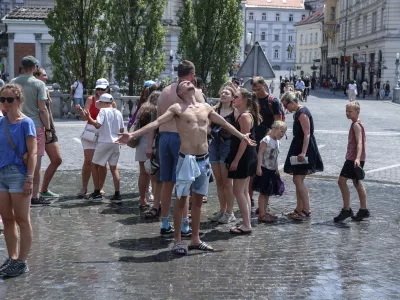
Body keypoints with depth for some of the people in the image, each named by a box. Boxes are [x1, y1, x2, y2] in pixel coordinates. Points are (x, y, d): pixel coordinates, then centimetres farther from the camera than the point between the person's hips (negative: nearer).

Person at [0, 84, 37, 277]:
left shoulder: (26, 123, -10)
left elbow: (32, 152, -12)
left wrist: (29, 178, -17)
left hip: (18, 174, -7)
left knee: (22, 220, 2)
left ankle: (22, 262, 10)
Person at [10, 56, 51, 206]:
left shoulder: (13, 82, 6)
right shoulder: (38, 84, -8)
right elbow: (42, 109, -11)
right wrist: (48, 129, -5)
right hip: (35, 126, -4)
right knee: (36, 162, 2)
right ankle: (35, 196, 6)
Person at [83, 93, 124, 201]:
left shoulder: (103, 111, -8)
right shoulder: (118, 113, 9)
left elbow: (97, 125, -21)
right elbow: (122, 130, 13)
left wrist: (89, 117, -11)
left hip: (104, 142, -5)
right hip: (115, 143, 6)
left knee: (94, 165, 10)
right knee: (113, 167, 12)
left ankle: (97, 193, 7)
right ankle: (117, 194, 7)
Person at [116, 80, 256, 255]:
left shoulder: (206, 107, 12)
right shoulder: (177, 108, -3)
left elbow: (224, 124, 24)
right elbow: (157, 123, -12)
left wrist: (242, 136, 33)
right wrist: (133, 135, -23)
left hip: (204, 159, 5)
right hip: (187, 159, -5)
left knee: (198, 200, 12)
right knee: (181, 200, 1)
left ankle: (195, 240, 22)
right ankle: (177, 241, 10)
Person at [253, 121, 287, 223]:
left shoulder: (277, 142, 12)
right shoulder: (266, 140, -14)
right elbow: (260, 154, -18)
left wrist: (276, 169, 22)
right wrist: (259, 167, -24)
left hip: (272, 170, 9)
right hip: (264, 169, -9)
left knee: (268, 192, 14)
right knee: (263, 192, -4)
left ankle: (265, 212, 24)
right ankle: (262, 214, 1)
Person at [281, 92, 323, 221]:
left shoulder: (302, 113, -16)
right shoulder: (297, 113, 15)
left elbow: (307, 134, -23)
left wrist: (303, 152, -29)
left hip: (304, 149, -10)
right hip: (299, 148, 10)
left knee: (298, 179, -12)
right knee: (298, 180, 13)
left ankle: (307, 211, -8)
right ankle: (299, 209, 20)